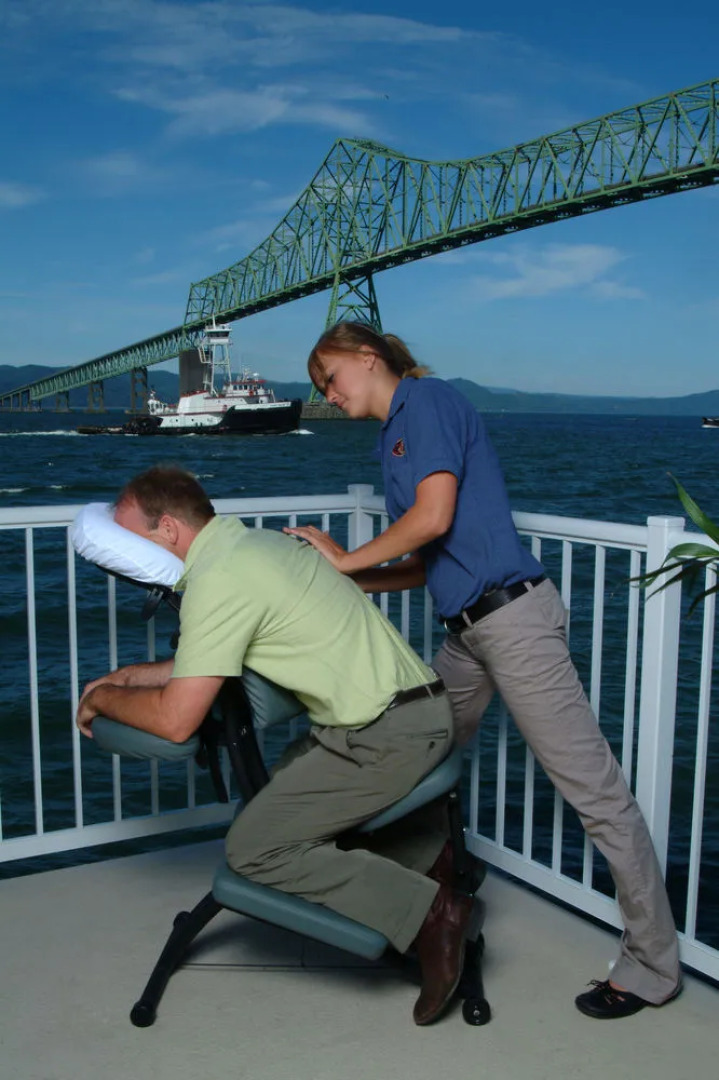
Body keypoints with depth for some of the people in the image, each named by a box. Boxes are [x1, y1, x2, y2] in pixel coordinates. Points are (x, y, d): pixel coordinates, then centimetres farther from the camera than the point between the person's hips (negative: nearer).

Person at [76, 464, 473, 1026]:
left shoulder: (218, 577, -16)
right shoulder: (259, 541, 14)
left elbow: (176, 720, -17)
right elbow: (203, 663, 25)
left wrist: (103, 699, 2)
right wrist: (126, 675, 19)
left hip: (385, 736, -10)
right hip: (420, 711, 10)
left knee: (254, 848, -3)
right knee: (293, 787, 27)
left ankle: (424, 911, -5)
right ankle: (430, 863, 20)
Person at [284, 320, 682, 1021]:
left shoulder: (426, 398, -5)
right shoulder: (394, 440, 20)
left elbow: (434, 517, -17)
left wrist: (346, 559, -5)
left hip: (511, 614, -10)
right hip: (467, 630, 10)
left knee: (594, 791, -3)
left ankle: (653, 966, 8)